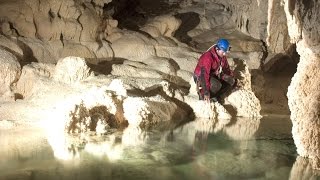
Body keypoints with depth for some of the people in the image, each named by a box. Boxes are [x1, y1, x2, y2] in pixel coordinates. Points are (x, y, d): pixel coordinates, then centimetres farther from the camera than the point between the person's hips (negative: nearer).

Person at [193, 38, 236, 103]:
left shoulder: (222, 56, -6)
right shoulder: (208, 57, -31)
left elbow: (226, 68, 16)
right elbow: (204, 74, -37)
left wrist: (231, 77, 8)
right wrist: (206, 93, -41)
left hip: (214, 75, 9)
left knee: (231, 81, -2)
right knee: (216, 85, -36)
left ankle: (215, 96, 2)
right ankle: (203, 95, -11)